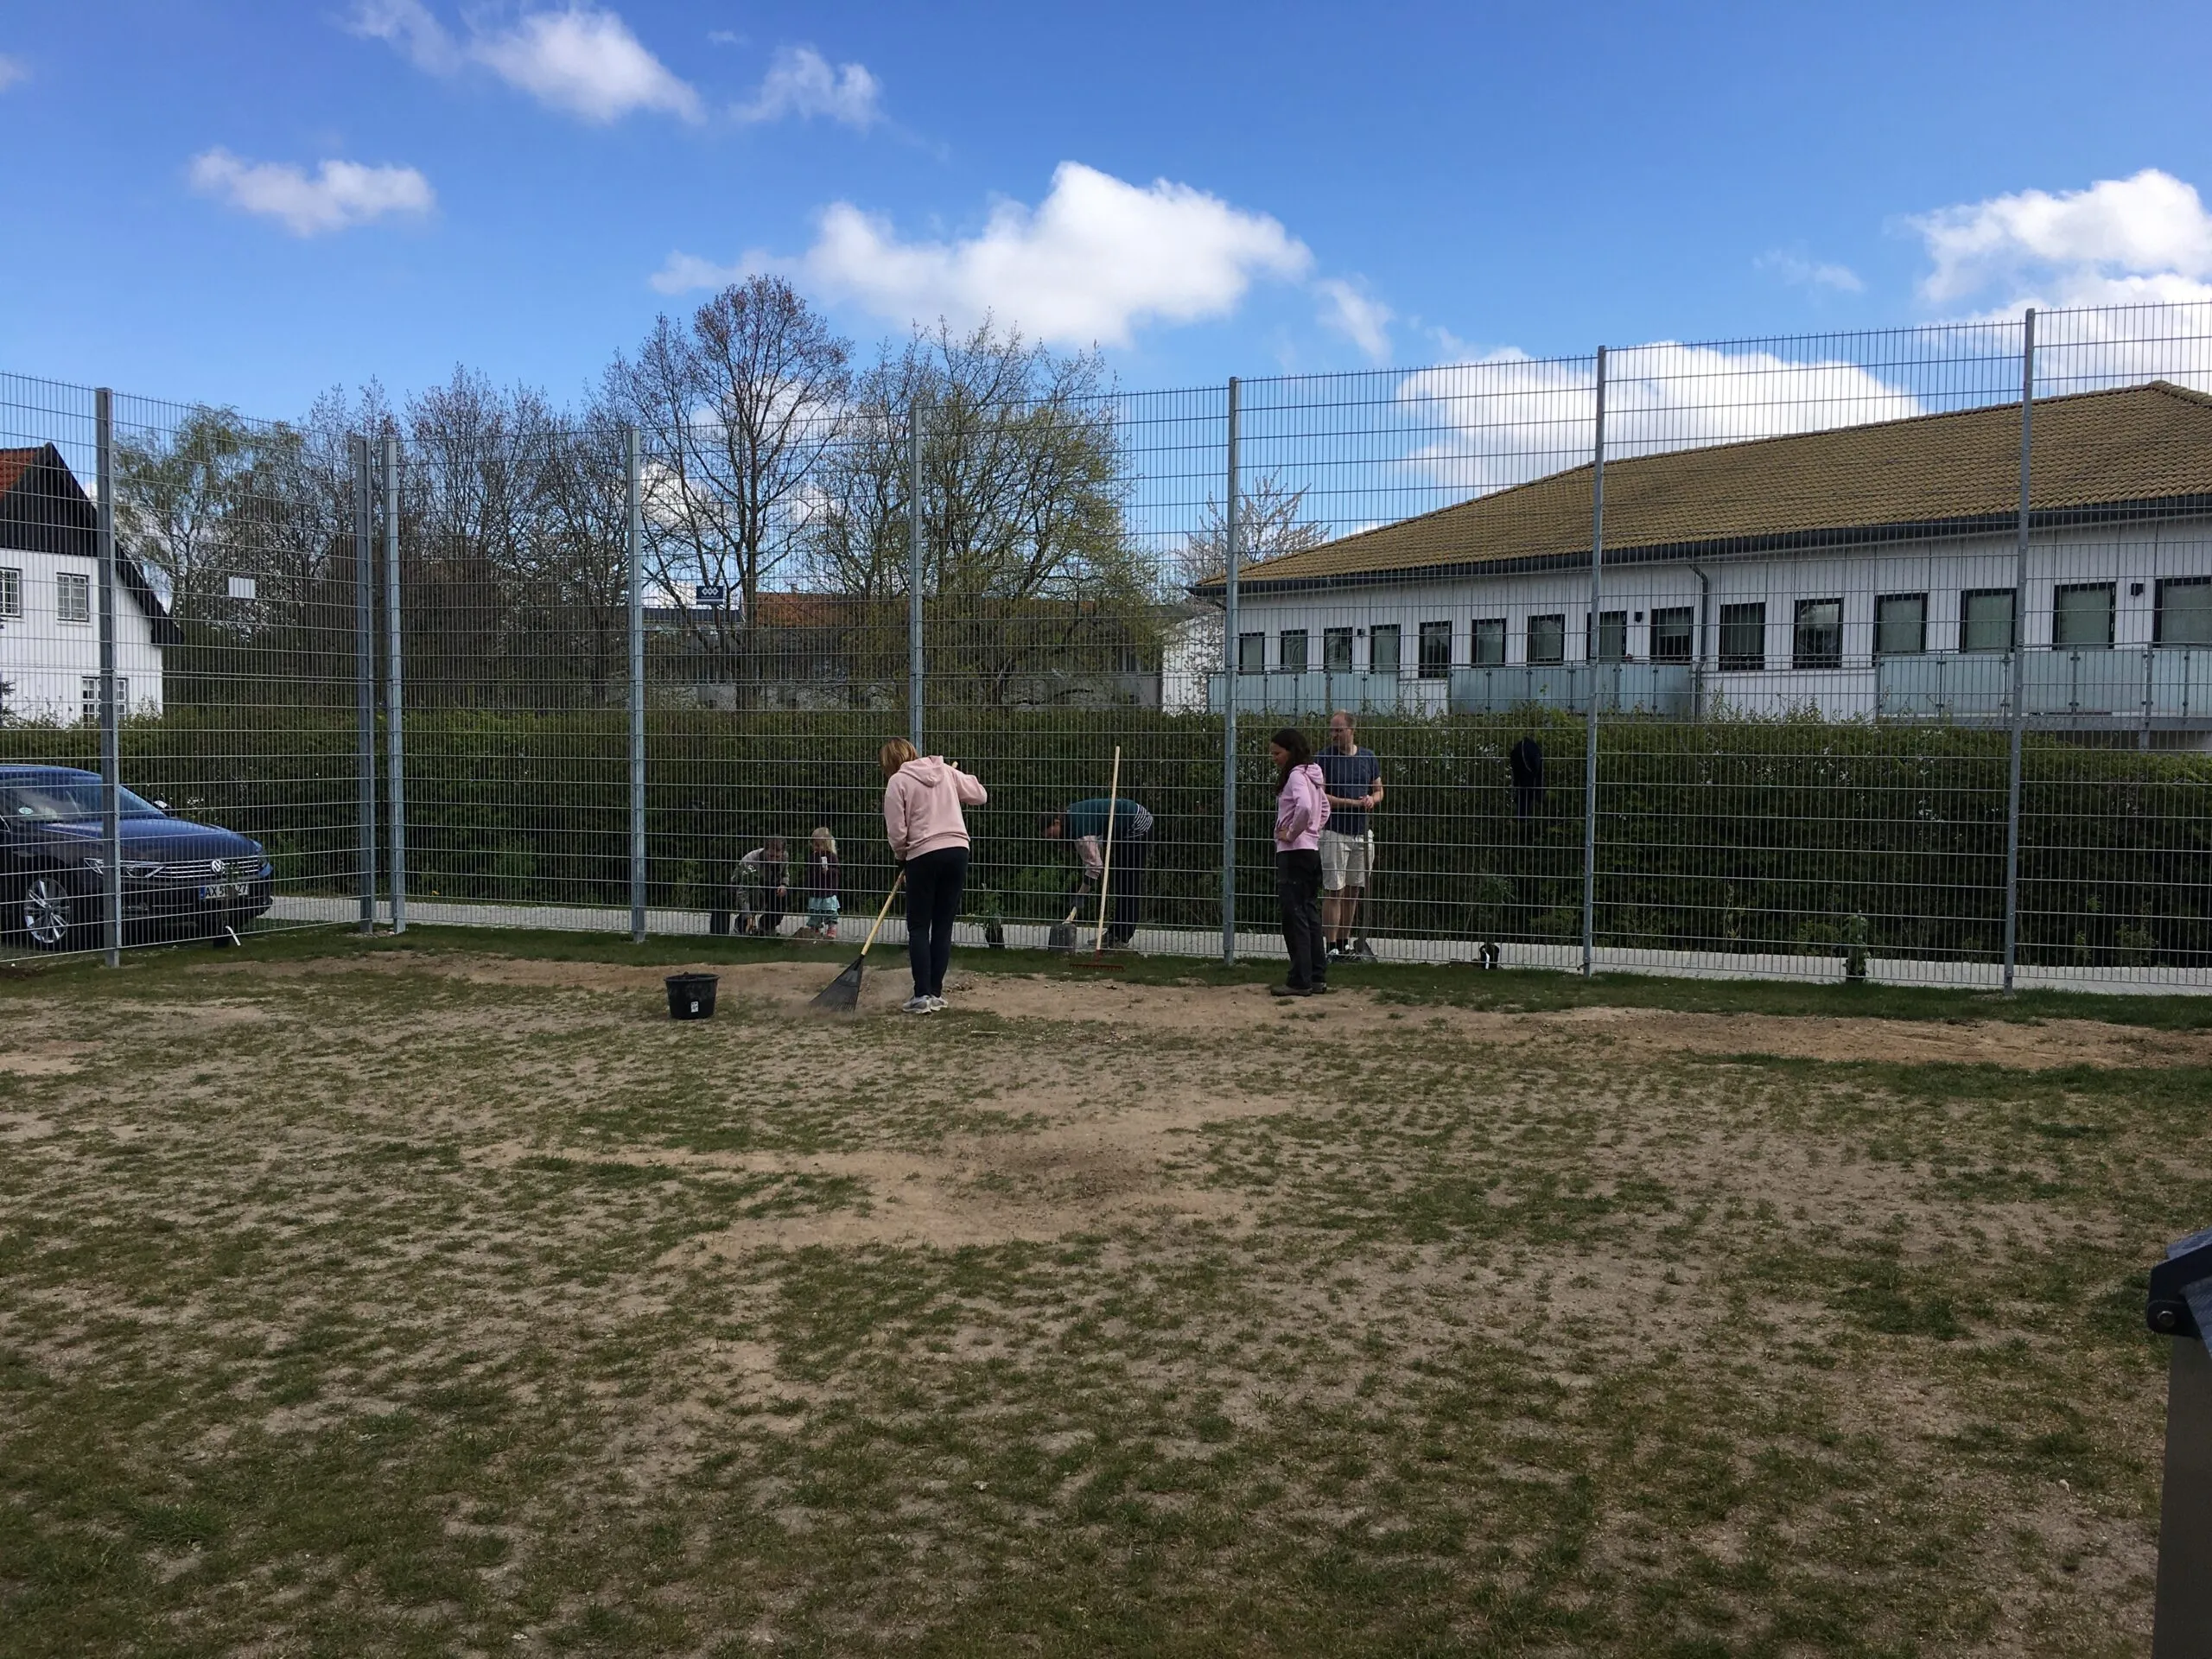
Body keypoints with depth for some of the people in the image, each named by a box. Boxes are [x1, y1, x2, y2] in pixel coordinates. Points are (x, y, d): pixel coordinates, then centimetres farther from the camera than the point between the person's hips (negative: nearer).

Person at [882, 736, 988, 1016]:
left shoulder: (897, 782, -2)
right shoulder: (945, 770, 11)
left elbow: (897, 832, -5)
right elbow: (980, 795, 17)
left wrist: (901, 856, 14)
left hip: (924, 856, -4)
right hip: (957, 851, 5)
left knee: (919, 927, 5)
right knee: (944, 925, 10)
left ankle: (923, 995, -1)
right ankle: (936, 992, 12)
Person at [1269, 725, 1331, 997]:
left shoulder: (1296, 775, -14)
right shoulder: (1311, 776, 15)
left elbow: (1304, 807, -32)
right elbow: (1324, 808, 28)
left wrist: (1291, 833, -19)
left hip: (1294, 853, -10)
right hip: (1311, 851, 10)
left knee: (1295, 917, -6)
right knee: (1310, 916, 12)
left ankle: (1301, 982, -4)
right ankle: (1317, 977, 17)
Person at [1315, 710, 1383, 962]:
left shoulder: (1368, 757, 10)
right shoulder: (1323, 758, -5)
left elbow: (1378, 790, 18)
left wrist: (1372, 800, -6)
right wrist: (1353, 803, -15)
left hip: (1361, 833, 5)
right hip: (1334, 832, -5)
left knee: (1353, 890, 10)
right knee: (1333, 891, -5)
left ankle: (1345, 942, 19)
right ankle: (1332, 948, -3)